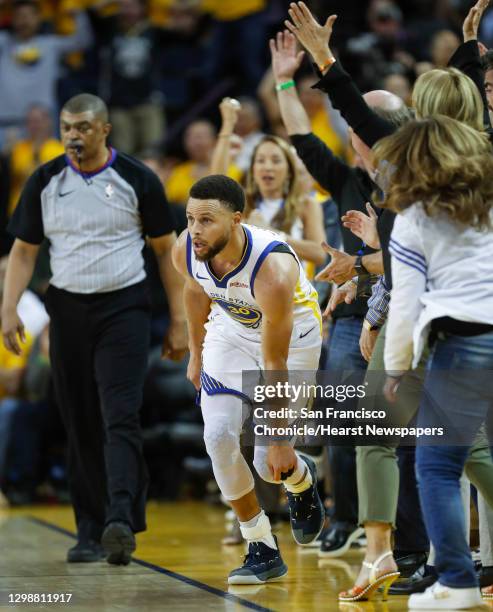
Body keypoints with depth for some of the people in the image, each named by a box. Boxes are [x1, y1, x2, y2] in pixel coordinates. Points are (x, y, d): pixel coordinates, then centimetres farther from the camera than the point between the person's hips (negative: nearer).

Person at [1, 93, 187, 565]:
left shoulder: (136, 180, -2)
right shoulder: (44, 182, 5)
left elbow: (166, 250, 2)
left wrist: (178, 322, -1)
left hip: (123, 308, -3)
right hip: (68, 309, 3)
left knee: (120, 417, -16)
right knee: (81, 427, 5)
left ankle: (120, 520, -26)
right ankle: (90, 530, 10)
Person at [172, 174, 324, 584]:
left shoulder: (273, 270, -39)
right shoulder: (185, 251, -23)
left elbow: (275, 365, -31)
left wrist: (280, 439, -24)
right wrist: (196, 352, 16)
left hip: (293, 333, -5)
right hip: (233, 327, 5)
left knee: (271, 465, -9)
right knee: (219, 437, -13)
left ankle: (303, 482, 31)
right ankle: (263, 550, 1)